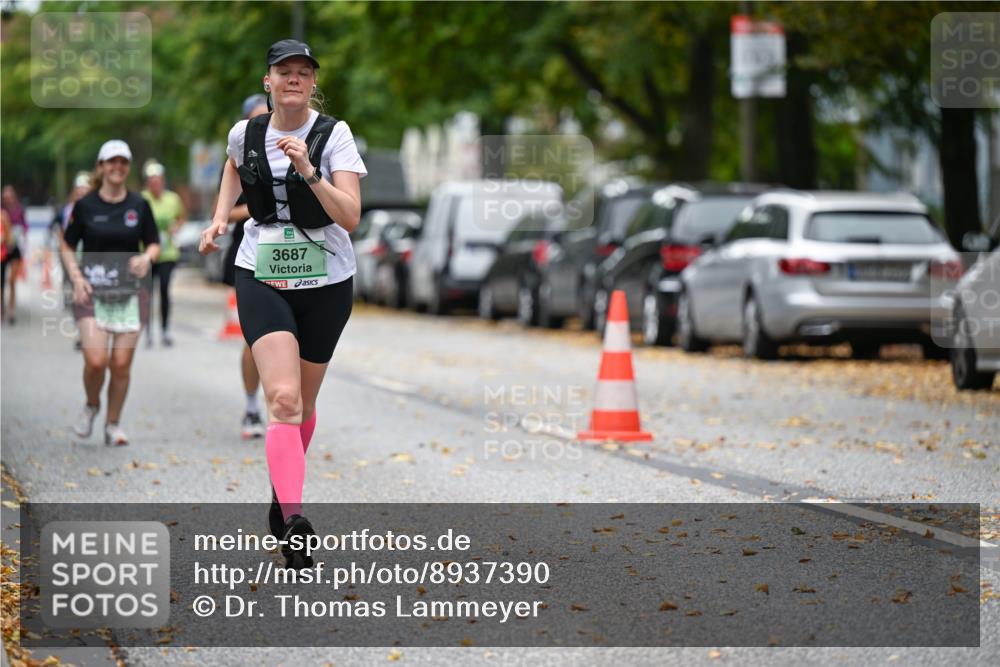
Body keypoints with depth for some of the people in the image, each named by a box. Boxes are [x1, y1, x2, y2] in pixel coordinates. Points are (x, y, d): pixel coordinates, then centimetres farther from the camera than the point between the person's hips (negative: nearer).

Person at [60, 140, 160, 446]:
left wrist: (146, 257, -10)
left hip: (129, 292, 2)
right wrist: (77, 278, -7)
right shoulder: (85, 205, 0)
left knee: (121, 364, -1)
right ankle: (91, 406, 17)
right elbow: (67, 246, 8)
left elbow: (154, 244, 13)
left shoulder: (139, 205, 4)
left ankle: (113, 425, 16)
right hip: (92, 291, -2)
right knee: (95, 361, -14)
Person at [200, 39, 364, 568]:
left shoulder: (333, 134, -10)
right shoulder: (244, 133, -1)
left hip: (325, 284, 0)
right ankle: (292, 524, -29)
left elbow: (350, 217, -20)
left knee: (302, 405, 14)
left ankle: (283, 494, 40)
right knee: (282, 400, -19)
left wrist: (309, 171, -31)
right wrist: (220, 218, 14)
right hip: (261, 280, 0)